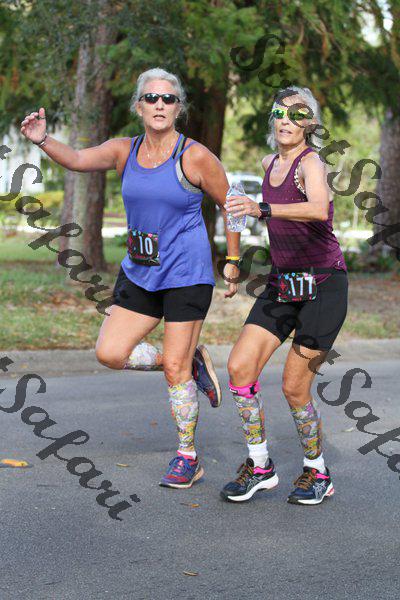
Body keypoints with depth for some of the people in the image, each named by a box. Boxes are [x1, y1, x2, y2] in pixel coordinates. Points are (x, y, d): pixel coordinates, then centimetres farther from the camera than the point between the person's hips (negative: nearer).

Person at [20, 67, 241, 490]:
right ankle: (194, 364, 20)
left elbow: (229, 204, 0)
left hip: (186, 275, -5)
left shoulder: (195, 157, -9)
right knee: (110, 353, -1)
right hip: (139, 272, 6)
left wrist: (233, 262, 0)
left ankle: (187, 458, 13)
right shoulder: (124, 151, 3)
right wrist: (42, 140, -32)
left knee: (174, 367, -4)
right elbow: (77, 160, -12)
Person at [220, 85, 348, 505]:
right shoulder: (270, 163, 8)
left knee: (294, 388, -5)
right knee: (239, 367, -5)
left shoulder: (310, 162, -15)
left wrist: (262, 210, -50)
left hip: (322, 285, -7)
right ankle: (259, 466, 10)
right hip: (281, 283, 7)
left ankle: (317, 473, 18)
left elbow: (318, 209, -38)